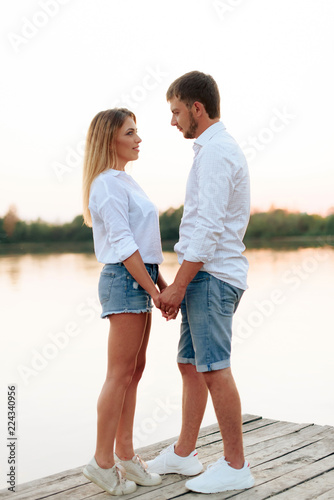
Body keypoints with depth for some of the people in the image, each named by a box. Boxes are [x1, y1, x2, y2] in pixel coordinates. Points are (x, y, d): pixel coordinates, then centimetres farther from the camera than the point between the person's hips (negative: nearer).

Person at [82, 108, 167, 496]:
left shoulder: (124, 181, 18)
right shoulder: (107, 184, -12)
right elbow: (122, 244, -17)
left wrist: (163, 283, 16)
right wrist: (154, 290, -16)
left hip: (140, 279, 10)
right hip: (125, 280, -10)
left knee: (134, 370, 11)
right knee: (119, 374, -6)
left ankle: (125, 455, 19)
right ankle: (102, 463, 3)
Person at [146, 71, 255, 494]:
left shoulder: (215, 151, -13)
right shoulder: (224, 149, 19)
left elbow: (208, 229, -21)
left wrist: (178, 286, -18)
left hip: (210, 275, -10)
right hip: (211, 273, 10)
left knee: (214, 370, -6)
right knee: (191, 364, 14)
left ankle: (235, 466, 4)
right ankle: (183, 454, 24)